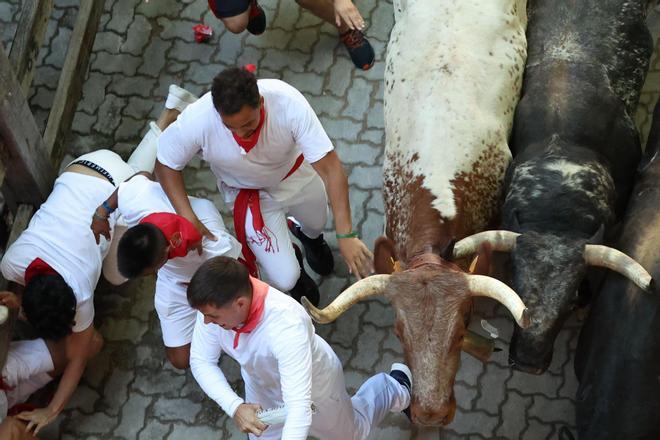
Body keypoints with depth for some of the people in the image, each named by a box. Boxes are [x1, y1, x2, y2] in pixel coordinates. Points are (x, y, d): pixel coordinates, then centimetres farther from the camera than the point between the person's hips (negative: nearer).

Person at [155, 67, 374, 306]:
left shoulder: (288, 102, -40)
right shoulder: (196, 122, -38)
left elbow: (330, 167, -38)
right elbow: (165, 164, -18)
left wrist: (346, 235, -43)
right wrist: (187, 217, -31)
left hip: (296, 174, 1)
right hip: (248, 194, -1)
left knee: (317, 224, 29)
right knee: (285, 279, -4)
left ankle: (310, 237, 69)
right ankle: (294, 270, 35)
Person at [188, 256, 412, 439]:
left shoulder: (287, 325, -48)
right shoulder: (215, 304, -32)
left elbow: (299, 408, -49)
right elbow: (202, 361, -19)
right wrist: (235, 407, -34)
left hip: (314, 382, -4)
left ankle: (395, 388, 51)